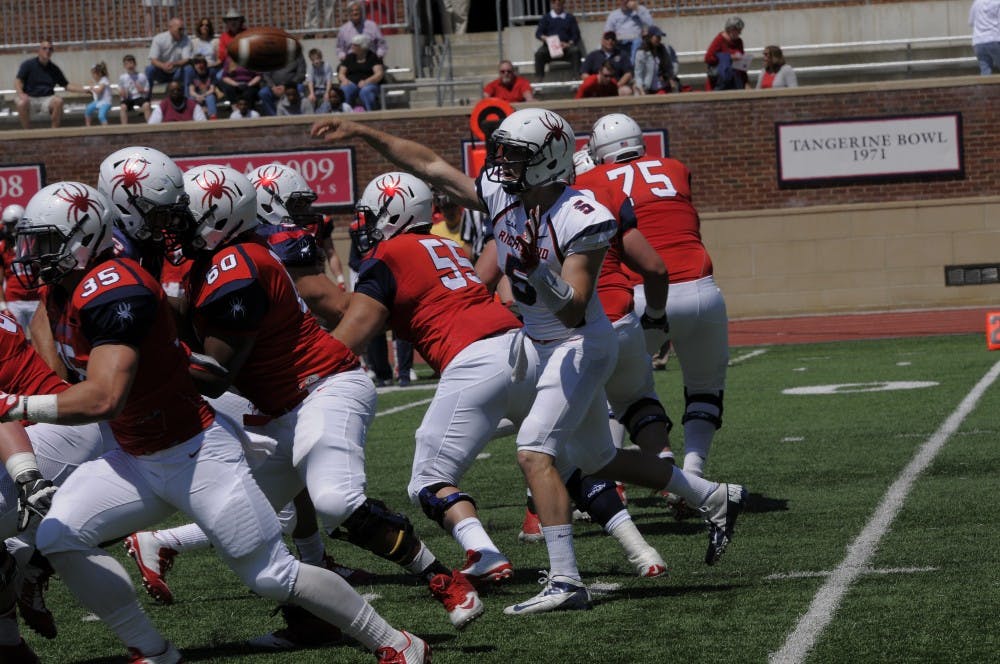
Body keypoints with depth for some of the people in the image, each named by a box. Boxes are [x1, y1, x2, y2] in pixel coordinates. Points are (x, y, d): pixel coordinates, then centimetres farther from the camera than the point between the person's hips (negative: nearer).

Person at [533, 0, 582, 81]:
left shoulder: (570, 18, 15)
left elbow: (576, 35, 8)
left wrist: (569, 43, -12)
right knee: (539, 54, -30)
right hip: (550, 47, 0)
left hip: (566, 46, 0)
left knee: (575, 51, -32)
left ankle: (576, 77, -33)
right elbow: (538, 33, 7)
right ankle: (538, 78, -28)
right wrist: (545, 38, -17)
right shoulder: (546, 18, 16)